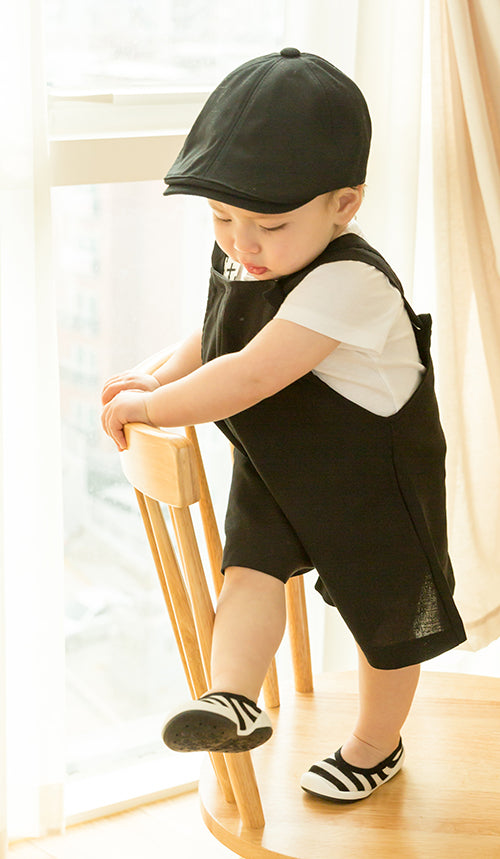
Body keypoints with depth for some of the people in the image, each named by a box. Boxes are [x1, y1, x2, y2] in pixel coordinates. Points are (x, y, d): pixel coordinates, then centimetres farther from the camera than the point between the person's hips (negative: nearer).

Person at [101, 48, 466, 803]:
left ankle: (375, 746, 33)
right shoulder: (239, 262, -8)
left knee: (385, 620, 12)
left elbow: (251, 376, -41)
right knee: (250, 566, -19)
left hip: (371, 479, -6)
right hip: (273, 465, 7)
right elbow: (216, 338, 11)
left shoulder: (348, 282, -35)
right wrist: (156, 381, -8)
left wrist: (148, 408, -30)